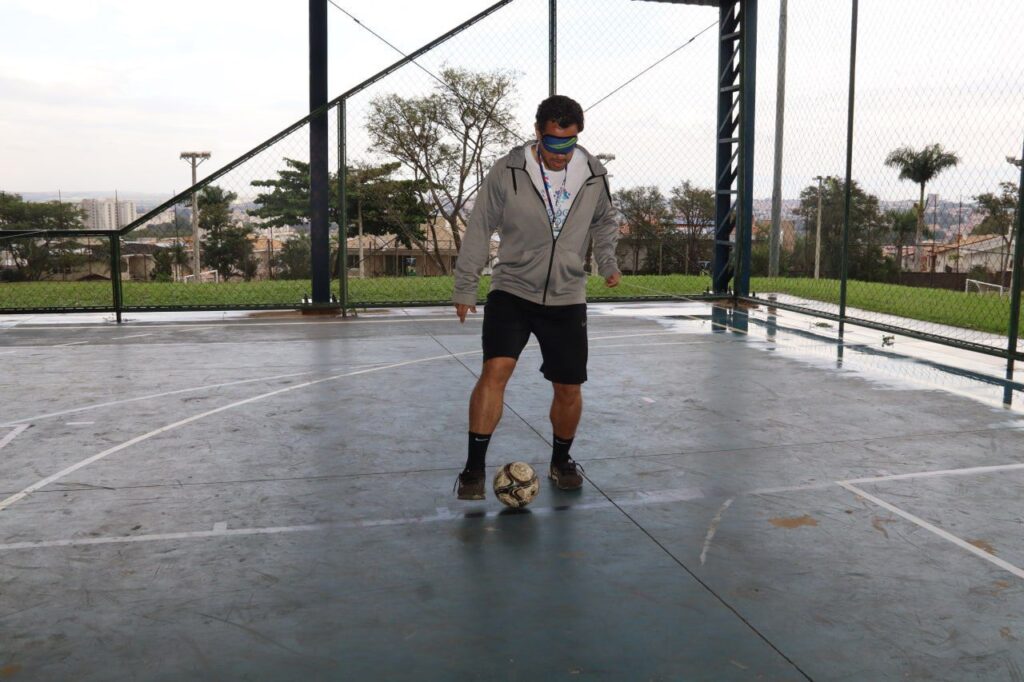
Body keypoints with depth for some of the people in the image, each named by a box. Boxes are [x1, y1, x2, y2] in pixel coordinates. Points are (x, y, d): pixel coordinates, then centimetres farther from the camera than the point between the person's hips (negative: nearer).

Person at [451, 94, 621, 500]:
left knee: (569, 388, 6)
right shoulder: (507, 172, -10)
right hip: (511, 292, -2)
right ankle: (474, 467, -8)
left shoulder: (594, 176, -2)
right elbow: (479, 231, -3)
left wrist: (607, 263, 7)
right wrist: (465, 287, -2)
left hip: (567, 299, 3)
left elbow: (604, 223, 19)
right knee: (495, 370, -19)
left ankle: (561, 461, 31)